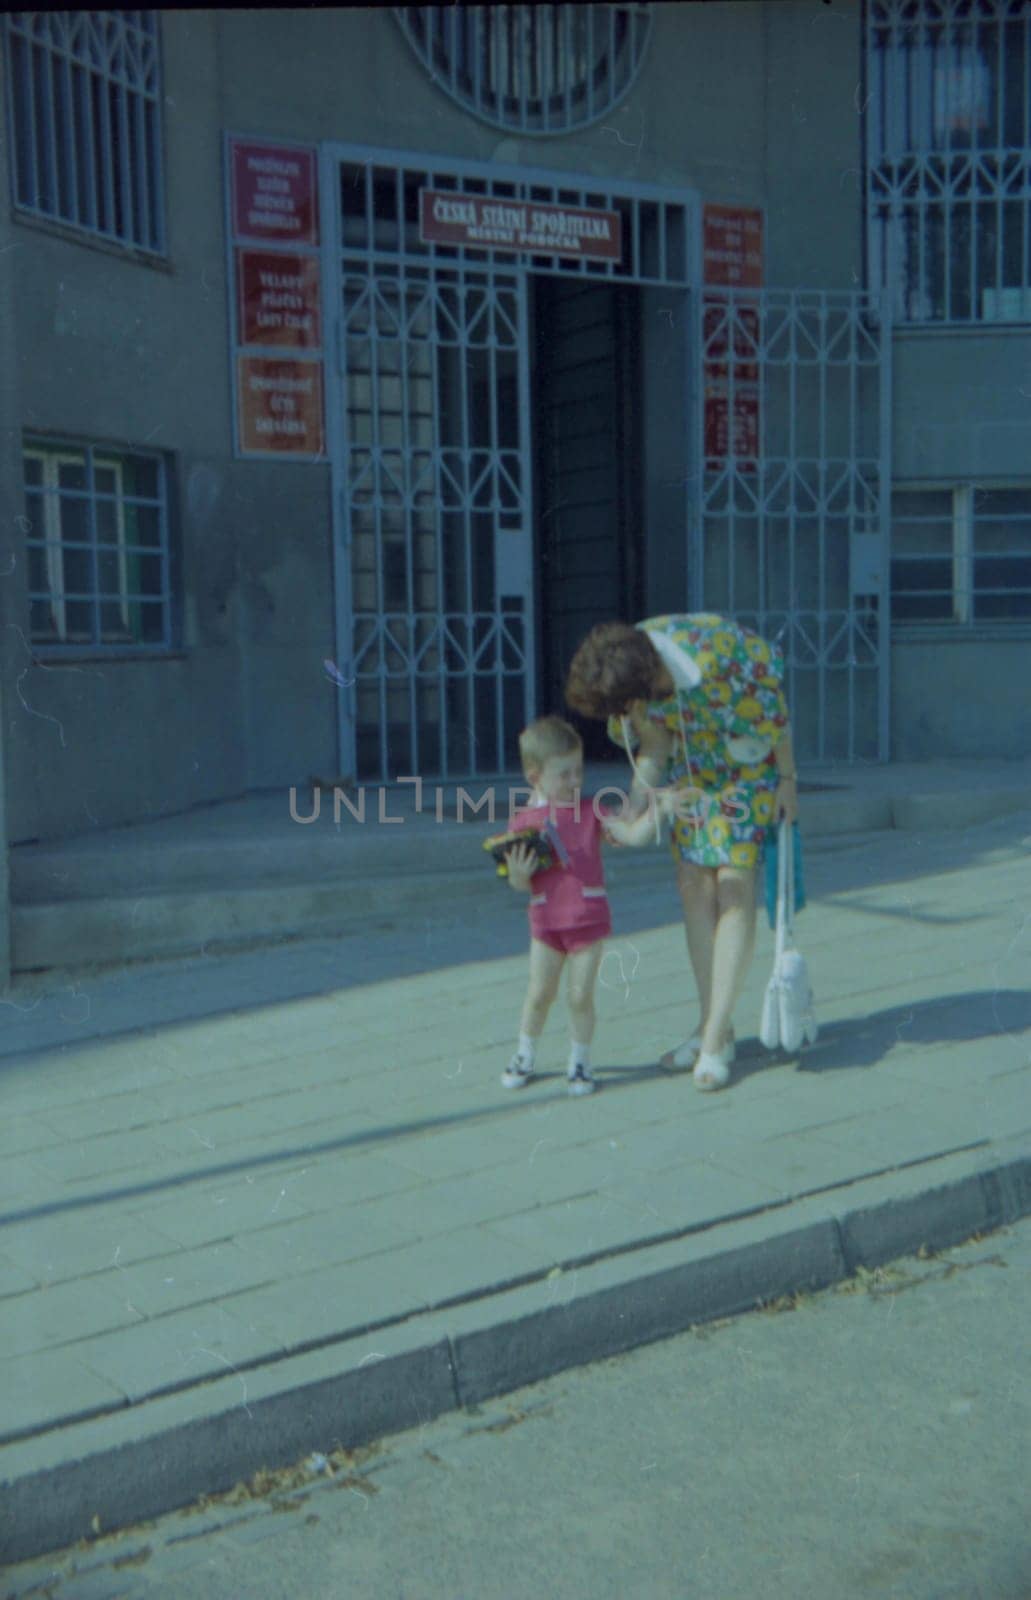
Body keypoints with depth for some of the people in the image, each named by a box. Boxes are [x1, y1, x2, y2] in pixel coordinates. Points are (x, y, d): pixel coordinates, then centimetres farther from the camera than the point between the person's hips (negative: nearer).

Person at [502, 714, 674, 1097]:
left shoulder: (590, 812, -1)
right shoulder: (523, 821, -1)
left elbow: (633, 835, -11)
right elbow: (521, 885, 4)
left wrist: (656, 810, -26)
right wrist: (518, 874, -18)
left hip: (589, 918, 0)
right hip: (546, 921, 1)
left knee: (581, 996, 3)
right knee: (540, 993, 9)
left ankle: (580, 1061, 21)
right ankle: (525, 1056, 29)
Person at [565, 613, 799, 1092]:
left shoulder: (715, 657, -36)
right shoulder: (625, 677, -17)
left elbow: (773, 712, -19)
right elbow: (654, 747, -3)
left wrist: (787, 779, -8)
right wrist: (630, 814, -15)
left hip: (748, 766, -6)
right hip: (692, 767, 6)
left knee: (734, 886, -11)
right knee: (694, 886, 2)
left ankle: (716, 1038, -8)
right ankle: (713, 1027, 11)